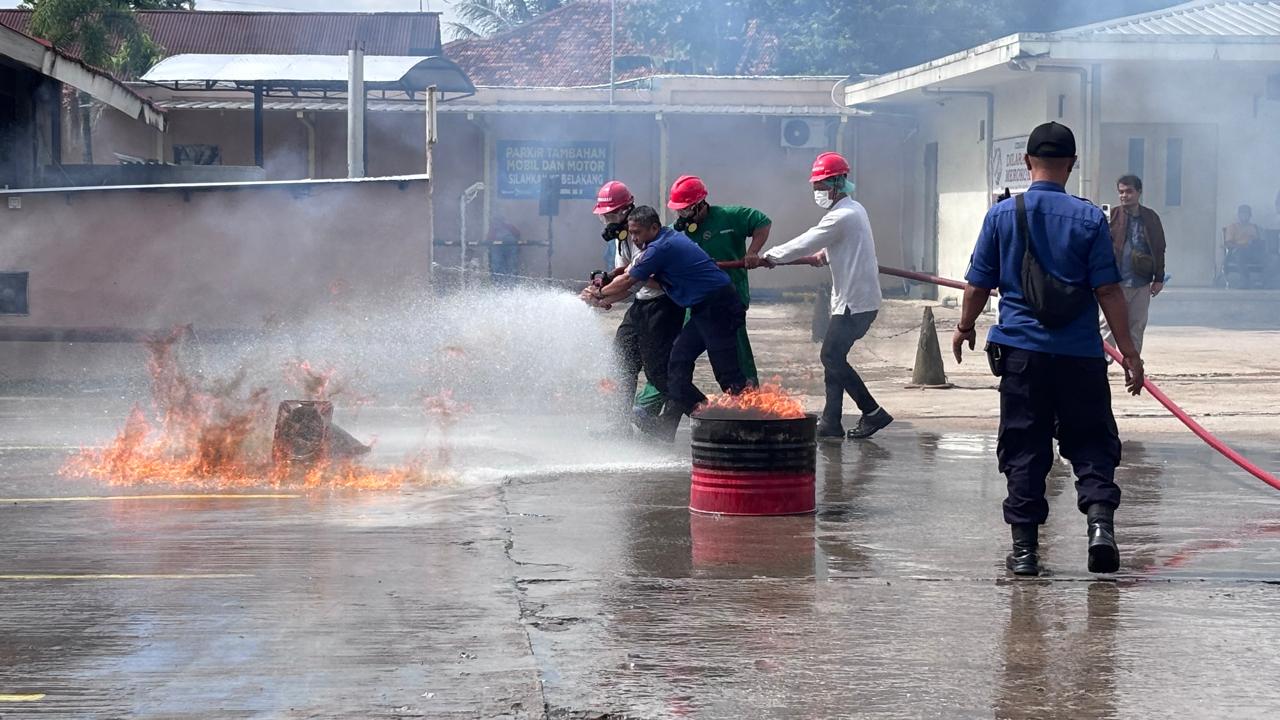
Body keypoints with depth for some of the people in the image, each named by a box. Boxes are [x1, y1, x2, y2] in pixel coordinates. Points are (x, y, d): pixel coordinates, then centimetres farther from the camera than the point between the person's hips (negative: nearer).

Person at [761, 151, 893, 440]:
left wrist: (770, 256, -5)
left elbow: (805, 244, -15)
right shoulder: (855, 209, 15)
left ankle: (873, 412, -6)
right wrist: (826, 252, 29)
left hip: (854, 301, -10)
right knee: (834, 357, 10)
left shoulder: (841, 216, -16)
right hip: (862, 298, 10)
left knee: (833, 357, -8)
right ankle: (831, 422, 12)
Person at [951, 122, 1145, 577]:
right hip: (1080, 353, -1)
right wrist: (1129, 352, -1)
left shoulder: (1002, 215, 0)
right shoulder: (1089, 218, -4)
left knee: (1024, 450, 7)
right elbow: (1108, 291, -5)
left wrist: (964, 326, 24)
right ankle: (1100, 519, -12)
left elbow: (978, 284, 6)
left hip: (1021, 351, 1)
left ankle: (1024, 548, 8)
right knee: (1091, 443, 9)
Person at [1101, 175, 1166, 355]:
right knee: (1109, 325, -7)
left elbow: (1159, 249, 12)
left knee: (1137, 328, 8)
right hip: (1116, 282, -3)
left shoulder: (1151, 218, 8)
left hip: (1142, 284, 3)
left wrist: (1159, 278, 8)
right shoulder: (1111, 216, -1)